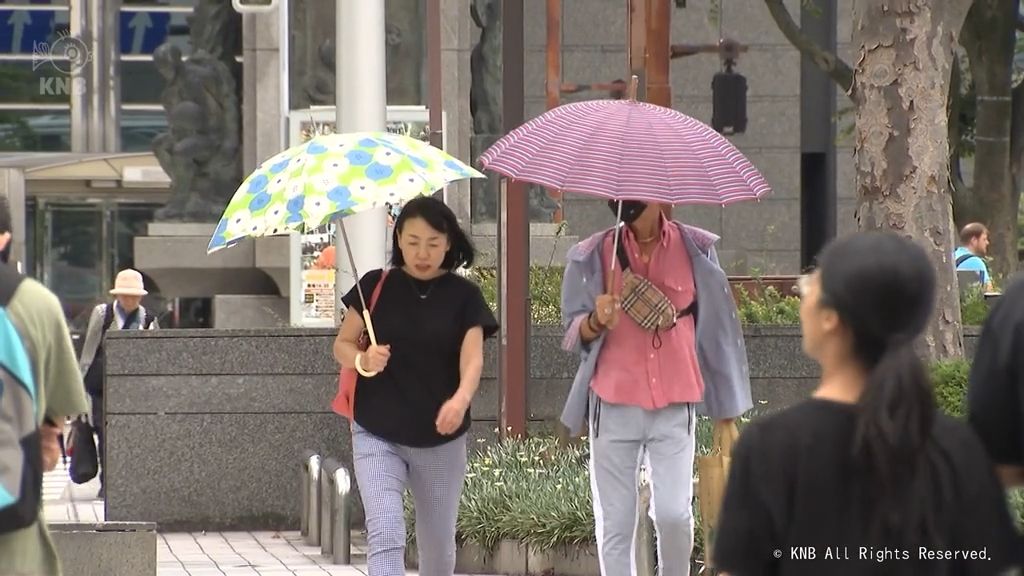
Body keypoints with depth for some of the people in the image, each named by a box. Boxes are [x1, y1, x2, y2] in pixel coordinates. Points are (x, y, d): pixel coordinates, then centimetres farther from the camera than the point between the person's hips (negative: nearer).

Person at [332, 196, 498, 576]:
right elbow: (342, 345, 7)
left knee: (438, 546, 13)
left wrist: (461, 398, -35)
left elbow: (472, 359, -13)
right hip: (377, 436, -1)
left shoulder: (464, 296, -1)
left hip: (441, 441, 1)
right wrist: (364, 360, -17)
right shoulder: (376, 286, 0)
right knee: (385, 534, -18)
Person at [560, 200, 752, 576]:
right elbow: (573, 332, 5)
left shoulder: (695, 249, 2)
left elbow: (716, 327, 8)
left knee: (673, 513, -12)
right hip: (614, 406, 1)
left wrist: (726, 409, 8)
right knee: (615, 524, 1)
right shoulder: (594, 255, 2)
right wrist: (597, 321, -19)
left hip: (675, 408, -1)